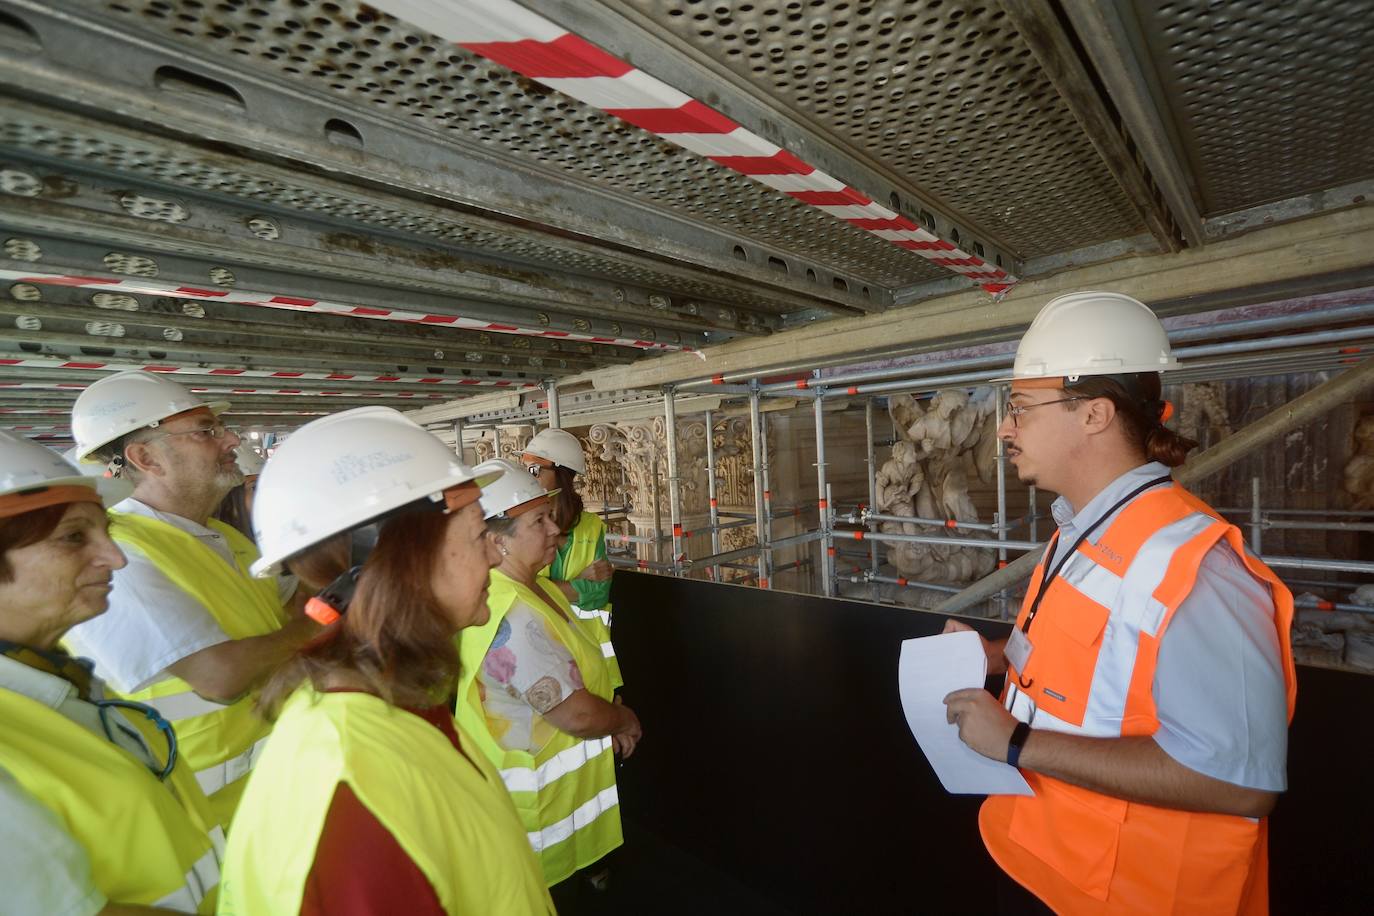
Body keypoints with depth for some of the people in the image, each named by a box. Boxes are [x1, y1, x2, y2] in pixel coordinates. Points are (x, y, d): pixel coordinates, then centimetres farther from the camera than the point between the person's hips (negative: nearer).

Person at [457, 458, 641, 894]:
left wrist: (611, 718, -1)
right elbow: (577, 715, -30)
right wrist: (625, 720, -11)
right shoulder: (514, 617, -33)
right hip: (543, 797, -8)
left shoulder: (534, 586, -1)